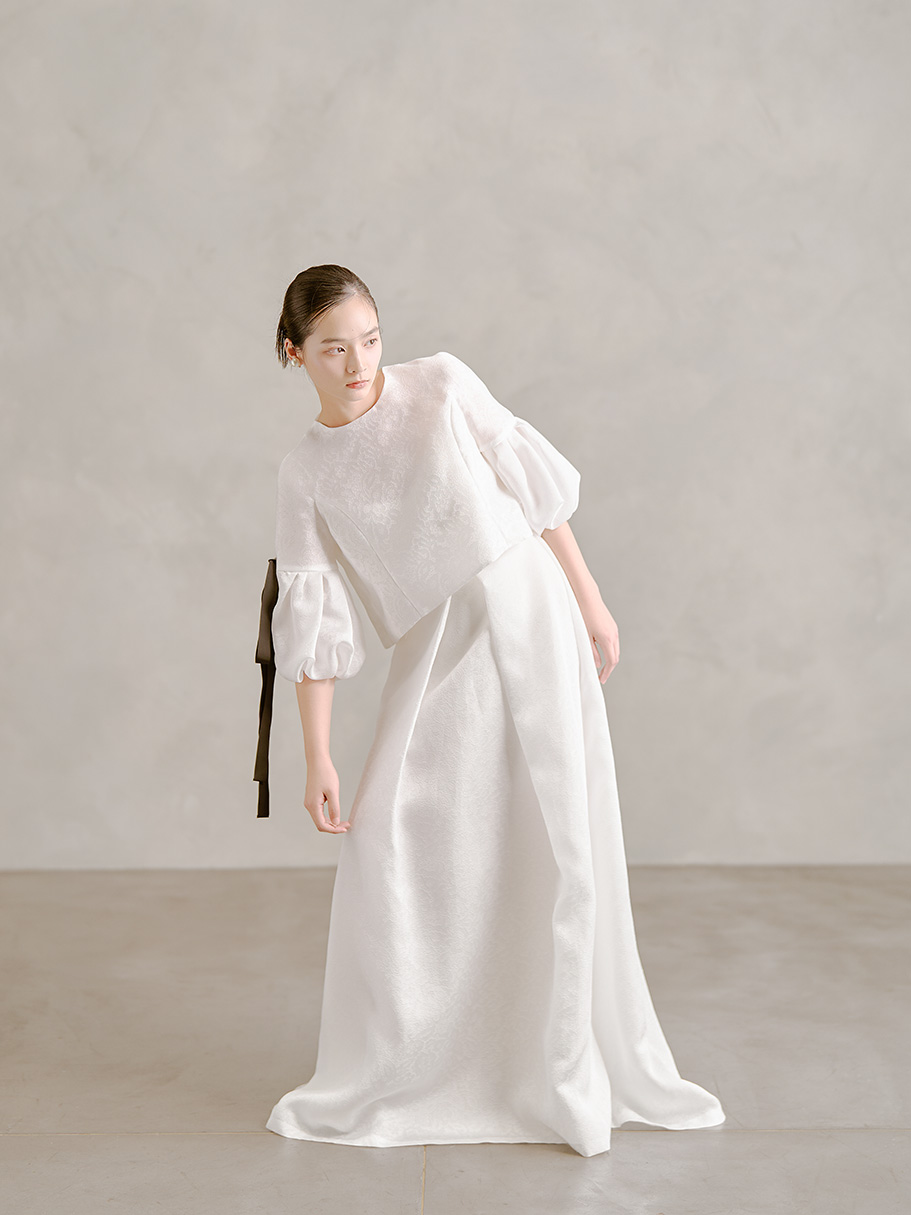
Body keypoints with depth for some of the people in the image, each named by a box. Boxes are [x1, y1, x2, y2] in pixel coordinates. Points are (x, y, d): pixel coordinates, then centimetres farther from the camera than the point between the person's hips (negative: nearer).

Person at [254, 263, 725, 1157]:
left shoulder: (441, 384, 1)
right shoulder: (305, 475, 2)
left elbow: (532, 479, 5)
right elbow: (313, 621, -1)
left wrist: (590, 601, 3)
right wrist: (318, 758, -4)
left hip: (529, 616, 0)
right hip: (435, 654, 1)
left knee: (557, 845, 1)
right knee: (391, 848, -4)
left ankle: (571, 1073, 16)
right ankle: (385, 1076, 16)